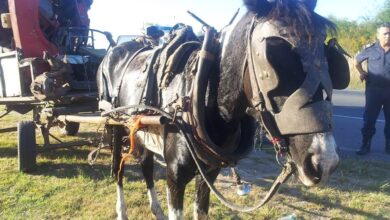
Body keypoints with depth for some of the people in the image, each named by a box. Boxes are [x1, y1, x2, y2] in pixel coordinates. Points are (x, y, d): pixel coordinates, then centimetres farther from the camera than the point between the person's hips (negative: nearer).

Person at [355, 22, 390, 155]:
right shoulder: (371, 50, -1)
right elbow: (357, 61, 14)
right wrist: (362, 73, 4)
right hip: (374, 89, -1)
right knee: (369, 119, 1)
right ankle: (366, 145, 10)